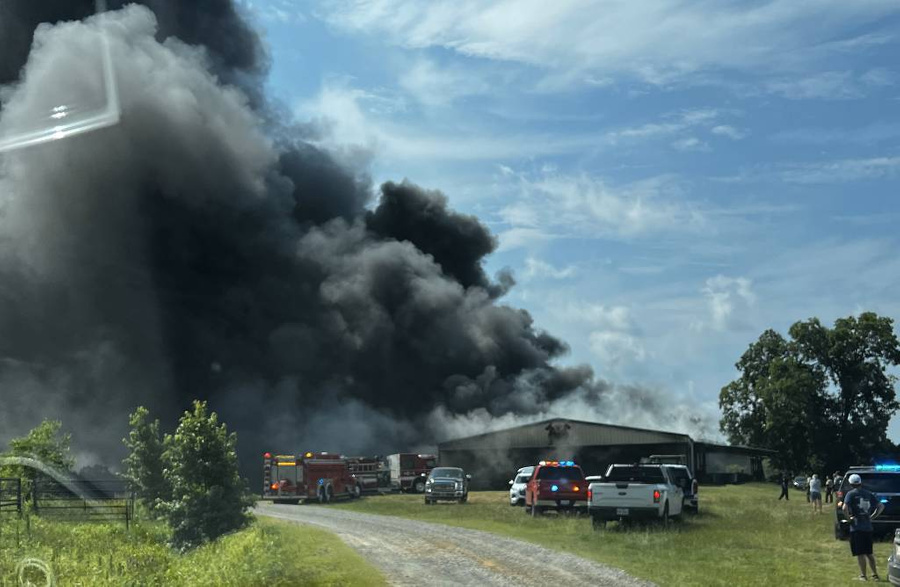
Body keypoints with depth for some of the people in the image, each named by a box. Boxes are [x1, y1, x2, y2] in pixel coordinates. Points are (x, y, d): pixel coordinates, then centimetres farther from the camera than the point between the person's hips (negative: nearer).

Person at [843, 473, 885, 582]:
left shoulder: (851, 493, -7)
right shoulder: (868, 494, 9)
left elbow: (845, 508, -22)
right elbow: (881, 506, 8)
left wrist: (848, 518, -8)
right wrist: (873, 516, 10)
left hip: (856, 527, -5)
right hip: (868, 527, 5)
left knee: (860, 553, 1)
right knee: (869, 553, 16)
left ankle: (863, 576, 3)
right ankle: (875, 574, 17)